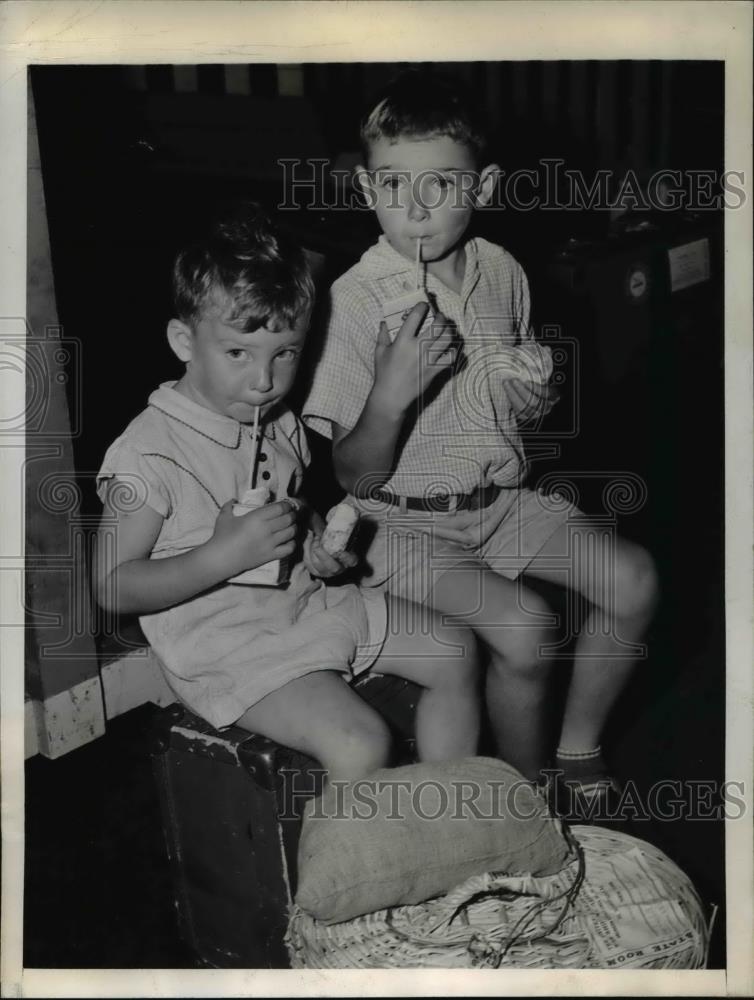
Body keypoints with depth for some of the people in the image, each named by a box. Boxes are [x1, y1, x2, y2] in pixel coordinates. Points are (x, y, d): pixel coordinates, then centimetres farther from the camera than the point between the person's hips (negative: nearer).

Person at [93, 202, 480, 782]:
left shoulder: (281, 427, 5)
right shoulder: (149, 453, -19)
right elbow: (113, 588, -18)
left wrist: (321, 543, 0)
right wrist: (224, 556, -29)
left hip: (308, 602, 8)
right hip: (223, 642, -8)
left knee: (455, 652, 8)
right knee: (360, 743, -27)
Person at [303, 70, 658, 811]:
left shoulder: (501, 273, 0)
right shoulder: (356, 300, -17)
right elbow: (355, 476, -15)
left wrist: (532, 399, -7)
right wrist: (392, 391, -32)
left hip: (498, 495, 6)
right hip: (402, 521, -6)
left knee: (632, 579, -8)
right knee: (523, 625, -26)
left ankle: (577, 748, 15)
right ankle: (528, 786, 4)